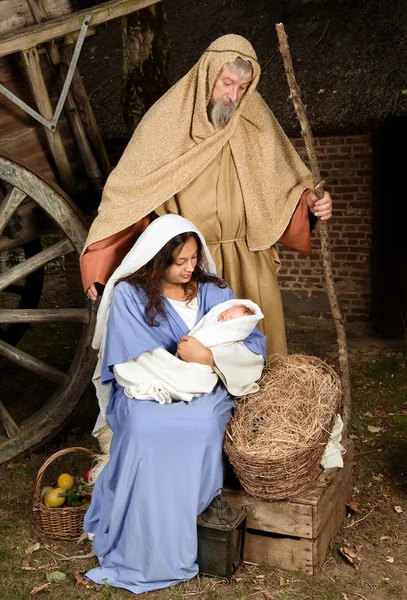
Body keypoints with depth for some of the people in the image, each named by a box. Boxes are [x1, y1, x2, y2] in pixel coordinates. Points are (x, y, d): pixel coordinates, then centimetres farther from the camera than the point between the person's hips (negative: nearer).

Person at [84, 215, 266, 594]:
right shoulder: (129, 294, 0)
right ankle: (140, 550, -21)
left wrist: (209, 357, -18)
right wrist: (184, 361, -14)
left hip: (204, 390, 2)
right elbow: (128, 363, -7)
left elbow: (255, 346, -1)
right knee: (144, 425, -34)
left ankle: (175, 545, -16)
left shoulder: (213, 291, 7)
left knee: (202, 424, -32)